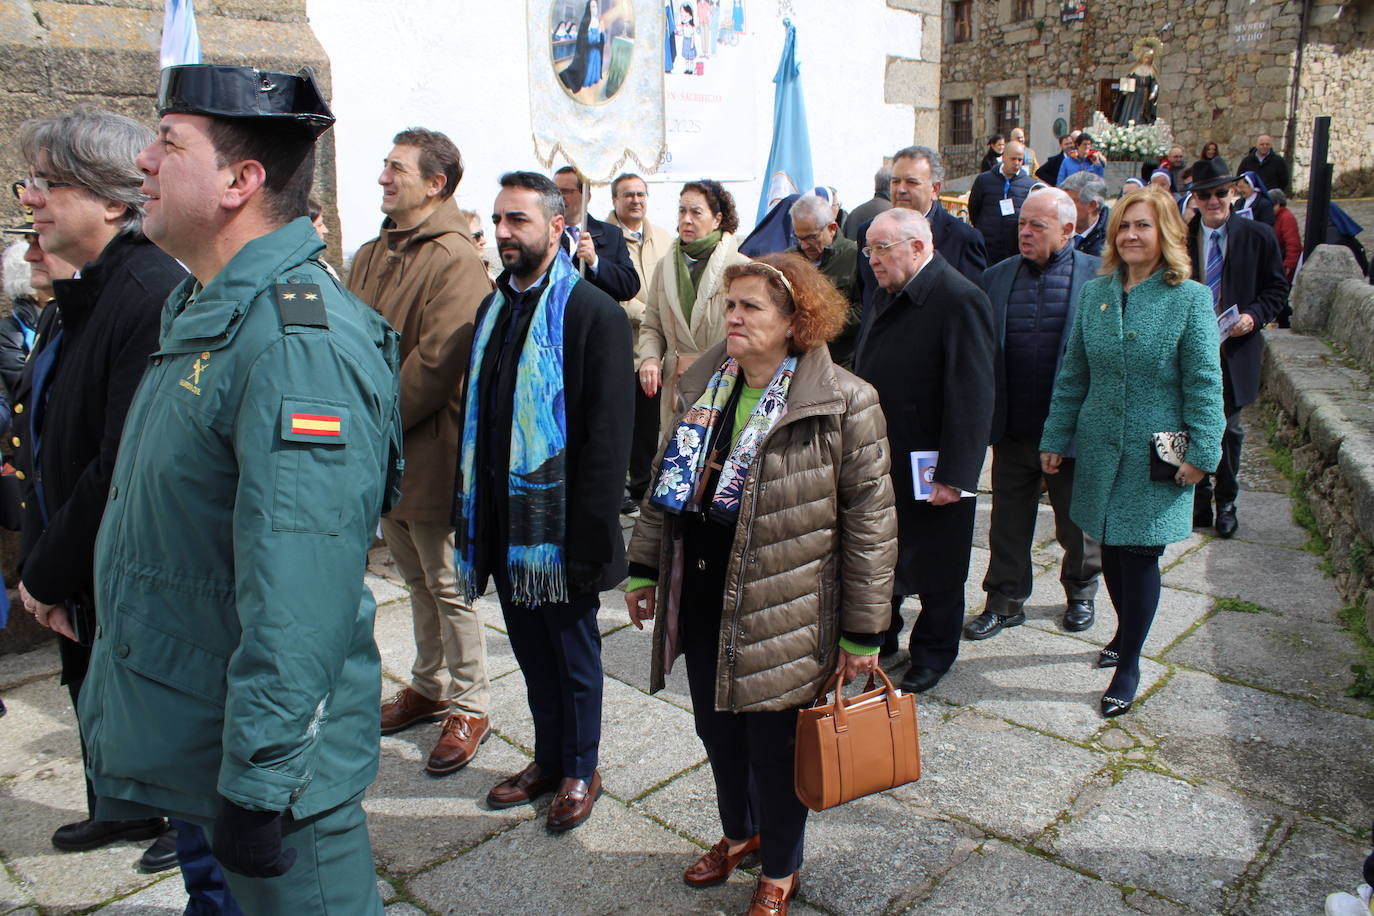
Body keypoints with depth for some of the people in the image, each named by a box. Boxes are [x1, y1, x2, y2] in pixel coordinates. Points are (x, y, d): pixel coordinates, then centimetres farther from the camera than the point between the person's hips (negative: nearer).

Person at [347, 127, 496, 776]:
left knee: (447, 584, 3)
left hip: (429, 453, -8)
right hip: (381, 453, 8)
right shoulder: (371, 256, 12)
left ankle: (469, 705, 19)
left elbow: (435, 364, -21)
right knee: (416, 577, 20)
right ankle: (430, 686, 36)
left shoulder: (455, 258, -15)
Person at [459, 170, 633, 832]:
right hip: (504, 525, 6)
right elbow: (476, 415, 14)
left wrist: (589, 535, -18)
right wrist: (472, 513, 10)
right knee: (530, 648, 19)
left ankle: (579, 770, 30)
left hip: (559, 526, -6)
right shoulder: (493, 309, 10)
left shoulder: (594, 313, -12)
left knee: (573, 651, 11)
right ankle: (547, 759, 37)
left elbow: (607, 436, -15)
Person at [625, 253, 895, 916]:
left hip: (780, 610, -5)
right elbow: (665, 483, 13)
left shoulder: (843, 404, -14)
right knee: (716, 729, 20)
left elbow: (870, 521, -12)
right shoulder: (704, 387, 5)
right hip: (698, 596, 6)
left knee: (773, 743, 10)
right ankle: (738, 833, 49)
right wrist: (644, 569, 12)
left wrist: (862, 631, -10)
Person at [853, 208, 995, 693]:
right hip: (879, 461, 8)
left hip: (931, 470, -7)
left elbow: (973, 394, -21)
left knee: (935, 566, 11)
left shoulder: (960, 299, -18)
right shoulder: (887, 296, 10)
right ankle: (879, 639, 36)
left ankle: (933, 654, 30)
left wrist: (956, 474, -23)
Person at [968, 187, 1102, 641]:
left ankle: (1080, 593, 38)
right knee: (1008, 520, 11)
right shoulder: (997, 276, 3)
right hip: (1013, 427, 2)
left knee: (1078, 522, 16)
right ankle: (1004, 602, 26)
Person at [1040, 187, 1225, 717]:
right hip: (1100, 448, 4)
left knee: (1140, 553, 2)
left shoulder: (1189, 298, -7)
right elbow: (1073, 374, 8)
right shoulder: (1095, 293, 4)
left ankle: (1129, 664, 18)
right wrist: (1055, 439, 7)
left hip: (1156, 454, -4)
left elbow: (1203, 383, -6)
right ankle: (1126, 631, 39)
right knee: (1110, 548, 15)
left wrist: (1202, 452, -11)